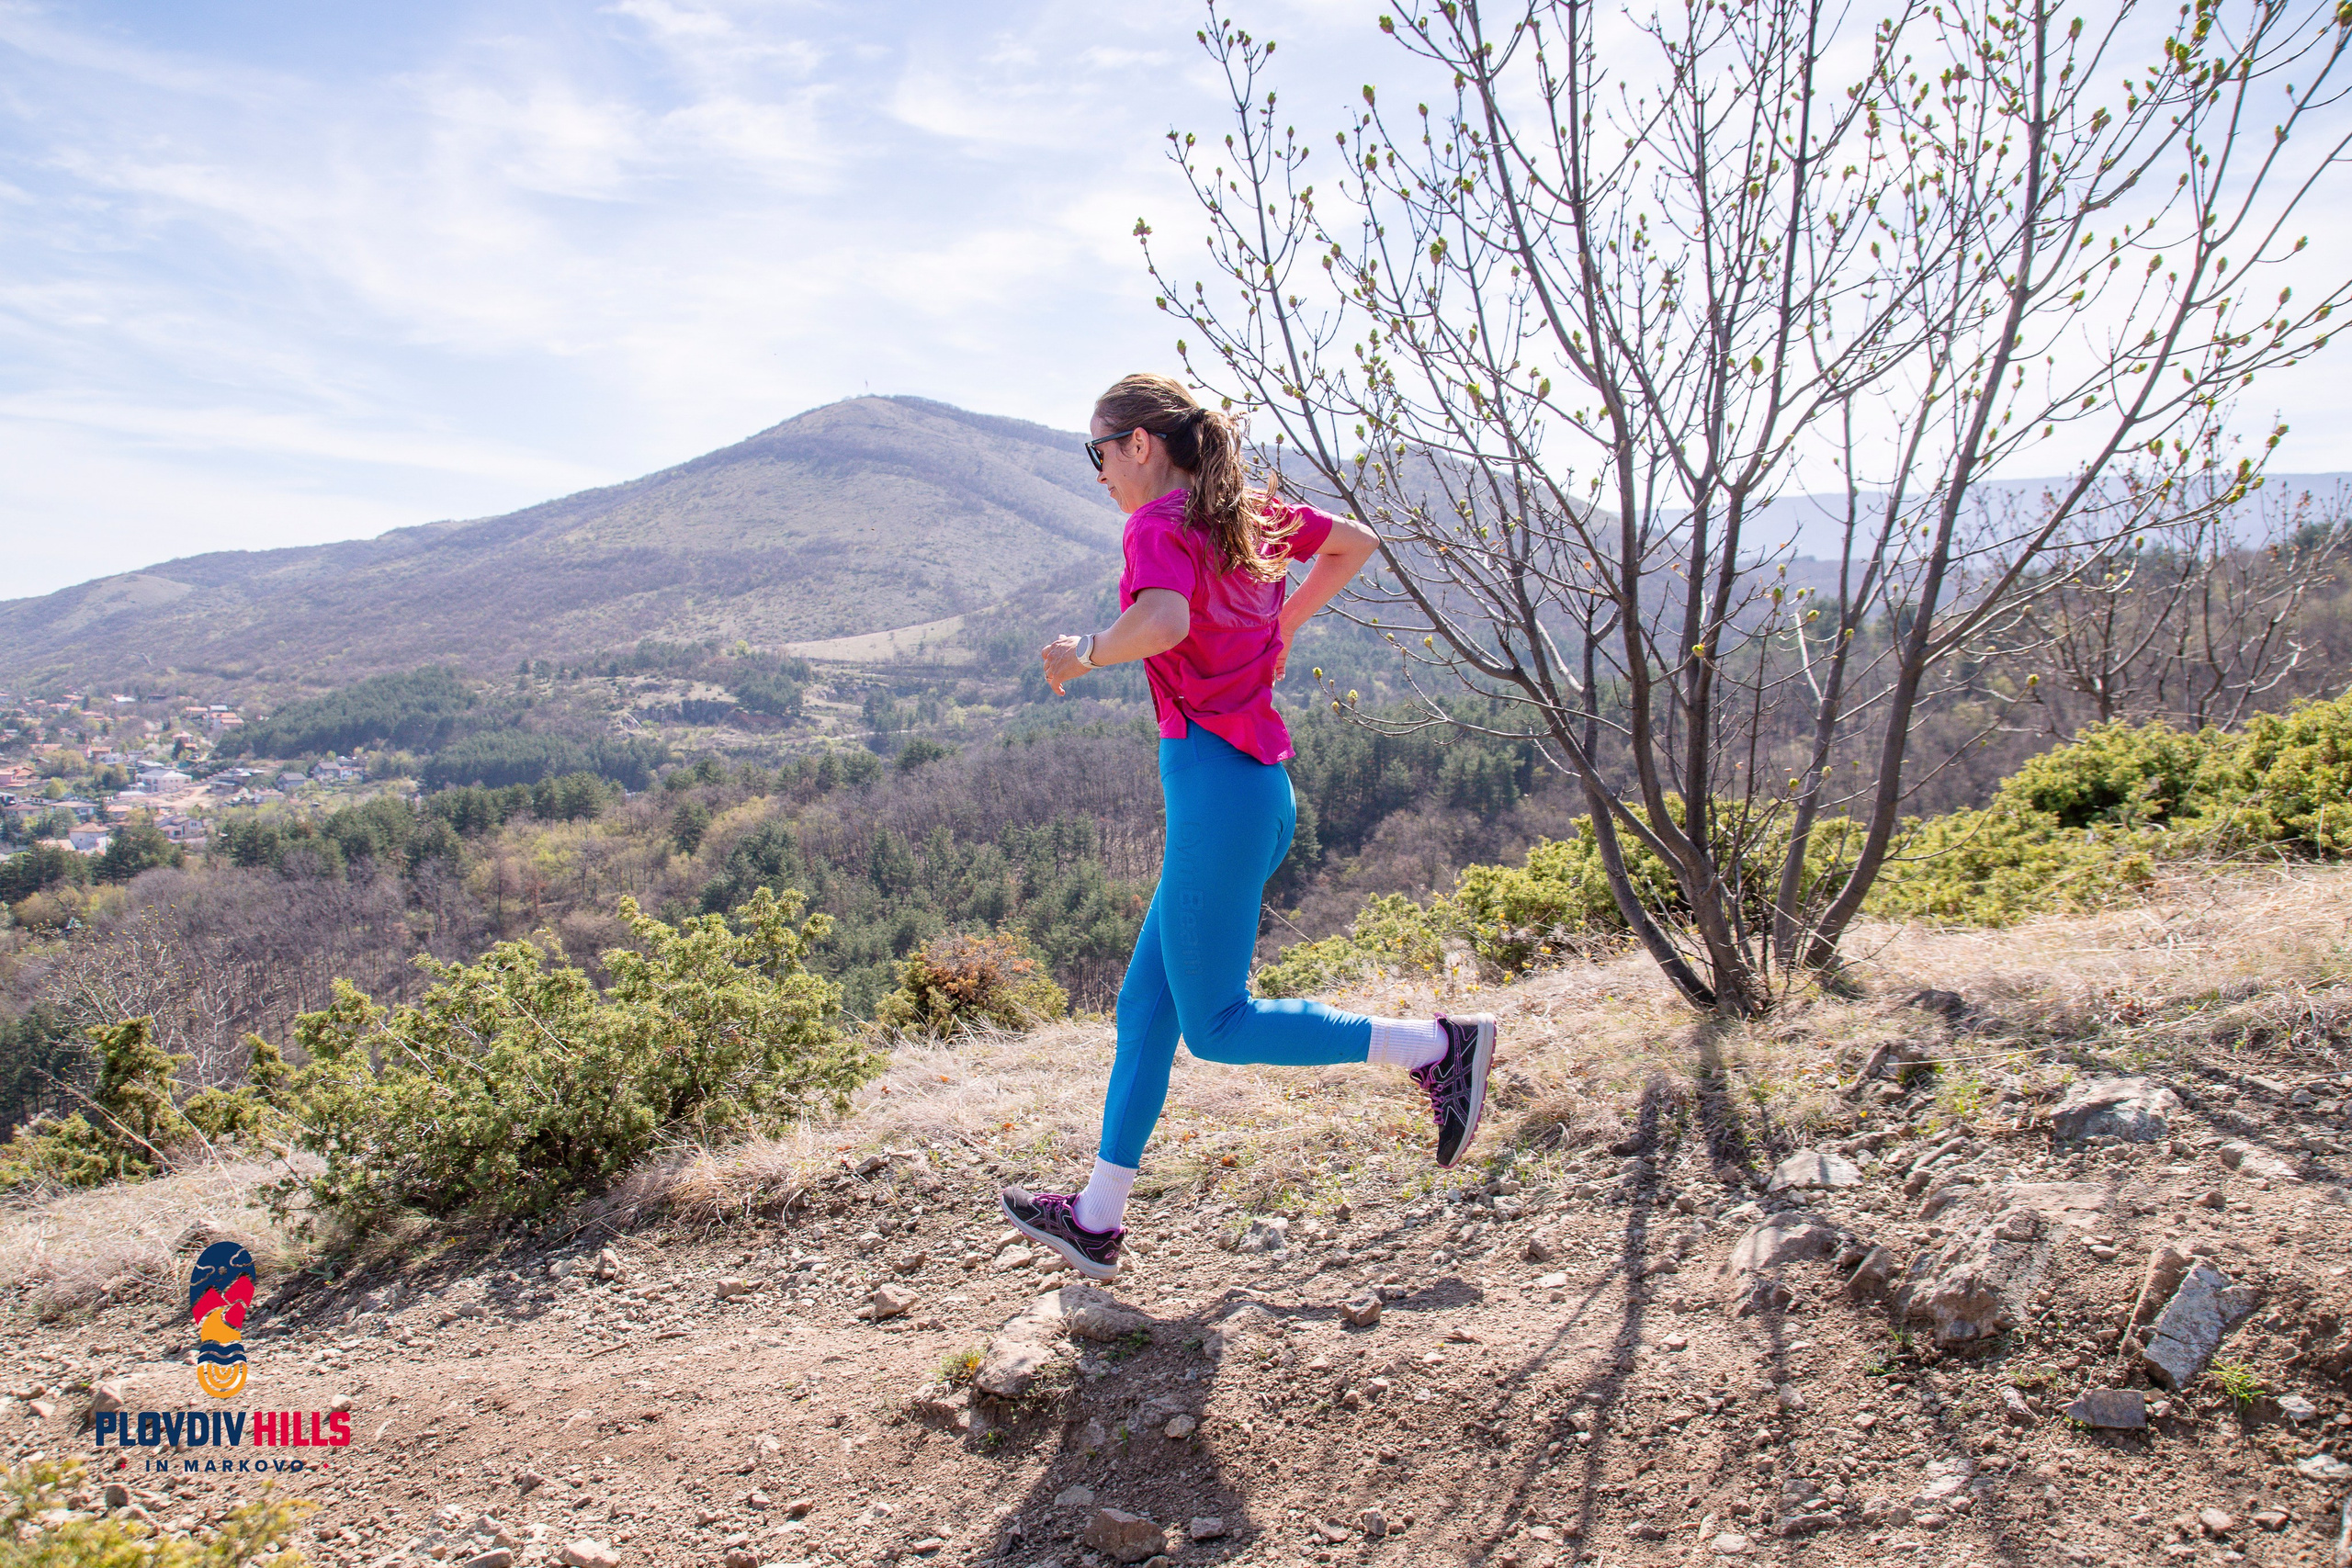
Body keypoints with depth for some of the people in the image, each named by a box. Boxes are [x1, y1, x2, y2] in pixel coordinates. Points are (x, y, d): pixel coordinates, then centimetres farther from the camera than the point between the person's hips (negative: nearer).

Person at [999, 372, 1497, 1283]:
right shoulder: (1252, 514, 15)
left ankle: (1437, 1047, 1)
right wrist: (1281, 630, 24)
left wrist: (1083, 655, -15)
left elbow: (1163, 623, -32)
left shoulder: (1159, 526, -10)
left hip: (1214, 780, -10)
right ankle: (1097, 1218, 21)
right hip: (1256, 786, 10)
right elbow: (1358, 542, 28)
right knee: (1144, 1008, 13)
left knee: (1214, 1026, 1)